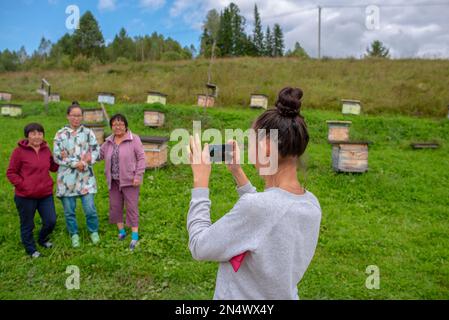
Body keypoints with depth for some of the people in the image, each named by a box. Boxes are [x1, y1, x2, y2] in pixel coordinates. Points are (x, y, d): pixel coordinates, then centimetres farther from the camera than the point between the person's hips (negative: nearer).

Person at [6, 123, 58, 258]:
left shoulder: (46, 149, 4)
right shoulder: (19, 151, -10)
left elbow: (53, 167, 14)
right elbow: (11, 173, -6)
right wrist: (23, 185, -16)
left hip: (46, 194, 4)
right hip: (26, 196, -4)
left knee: (51, 221, 11)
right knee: (27, 225, 12)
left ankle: (43, 239, 41)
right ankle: (31, 249, 34)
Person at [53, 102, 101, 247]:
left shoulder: (88, 133, 4)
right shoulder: (60, 134, 2)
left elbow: (96, 151, 1)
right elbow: (57, 156, -3)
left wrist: (85, 163, -15)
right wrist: (75, 163, -14)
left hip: (85, 176, 0)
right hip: (67, 177, 1)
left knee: (90, 208, 0)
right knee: (69, 210, 9)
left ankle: (94, 231, 24)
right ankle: (74, 234, 29)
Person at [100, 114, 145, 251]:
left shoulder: (134, 139, -9)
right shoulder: (109, 141, 9)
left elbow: (141, 158, -11)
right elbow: (100, 154, 15)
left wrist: (138, 176, -16)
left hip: (129, 180, -6)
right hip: (114, 181, 6)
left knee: (131, 207, 0)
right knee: (115, 206, 12)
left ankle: (135, 236, 9)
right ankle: (121, 231, 28)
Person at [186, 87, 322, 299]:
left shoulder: (255, 205, -33)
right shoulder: (312, 204, -10)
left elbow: (200, 247, -21)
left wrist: (200, 181, -15)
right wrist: (238, 175, 3)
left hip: (243, 295, -6)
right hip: (285, 294, 6)